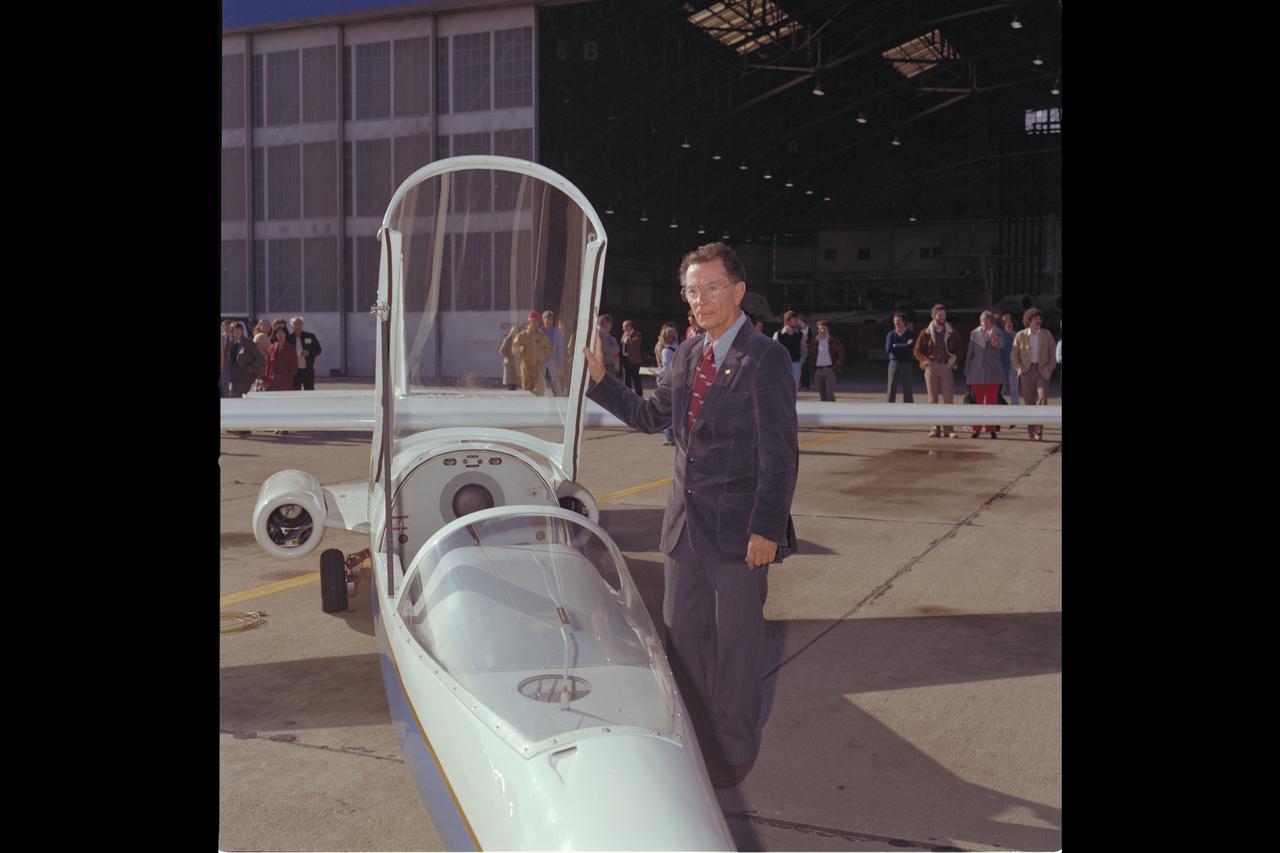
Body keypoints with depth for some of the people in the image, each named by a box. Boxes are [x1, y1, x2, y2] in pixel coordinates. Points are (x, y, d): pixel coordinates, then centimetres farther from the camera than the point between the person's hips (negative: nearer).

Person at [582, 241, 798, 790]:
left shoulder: (764, 359, -13)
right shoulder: (688, 354, 9)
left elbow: (780, 456, -15)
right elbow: (648, 417, 19)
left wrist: (766, 530, -18)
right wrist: (598, 378, 10)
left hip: (738, 530, -7)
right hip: (685, 524, 7)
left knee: (736, 641, 8)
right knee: (683, 635, 15)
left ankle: (733, 752, 26)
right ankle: (691, 741, 33)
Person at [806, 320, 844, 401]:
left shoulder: (834, 341, 3)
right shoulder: (814, 342, 9)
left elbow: (841, 355, 3)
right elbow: (810, 357, 16)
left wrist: (835, 367, -6)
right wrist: (813, 369, 4)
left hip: (830, 370, -3)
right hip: (818, 371, 3)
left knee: (830, 394, -11)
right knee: (822, 394, 7)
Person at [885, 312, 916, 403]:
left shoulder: (910, 334, 4)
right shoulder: (891, 334, 8)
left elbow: (911, 347, -14)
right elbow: (888, 349, -7)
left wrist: (895, 346, -7)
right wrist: (904, 346, -8)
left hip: (907, 364, -1)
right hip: (894, 363, 1)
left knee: (907, 390, 2)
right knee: (891, 390, -2)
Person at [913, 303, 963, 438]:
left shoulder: (951, 333, 9)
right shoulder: (926, 333, 5)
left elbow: (958, 349, 14)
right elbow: (917, 350, 8)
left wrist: (954, 359, -4)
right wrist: (925, 360, -8)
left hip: (946, 368, 0)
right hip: (931, 367, 0)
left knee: (948, 399, -4)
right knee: (933, 399, 2)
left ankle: (947, 429, 0)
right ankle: (935, 428, 7)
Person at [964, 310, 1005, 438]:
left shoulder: (996, 334, 0)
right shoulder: (974, 334, 7)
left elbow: (1001, 345, -23)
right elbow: (970, 352, 11)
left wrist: (995, 339, -47)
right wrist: (967, 371, 9)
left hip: (992, 373, -2)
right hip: (977, 371, 2)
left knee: (991, 402, -1)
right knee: (977, 402, 4)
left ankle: (991, 429, 4)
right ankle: (976, 429, 11)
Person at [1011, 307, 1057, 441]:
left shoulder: (1046, 334, 3)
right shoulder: (1020, 336, 2)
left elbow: (1052, 354, 8)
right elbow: (1015, 356, 8)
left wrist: (1049, 369, -3)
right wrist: (1020, 370, -3)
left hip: (1042, 371, 0)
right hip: (1027, 371, 0)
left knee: (1043, 398, -20)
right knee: (1029, 402, 1)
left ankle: (1039, 430, -18)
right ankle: (1031, 431, 13)